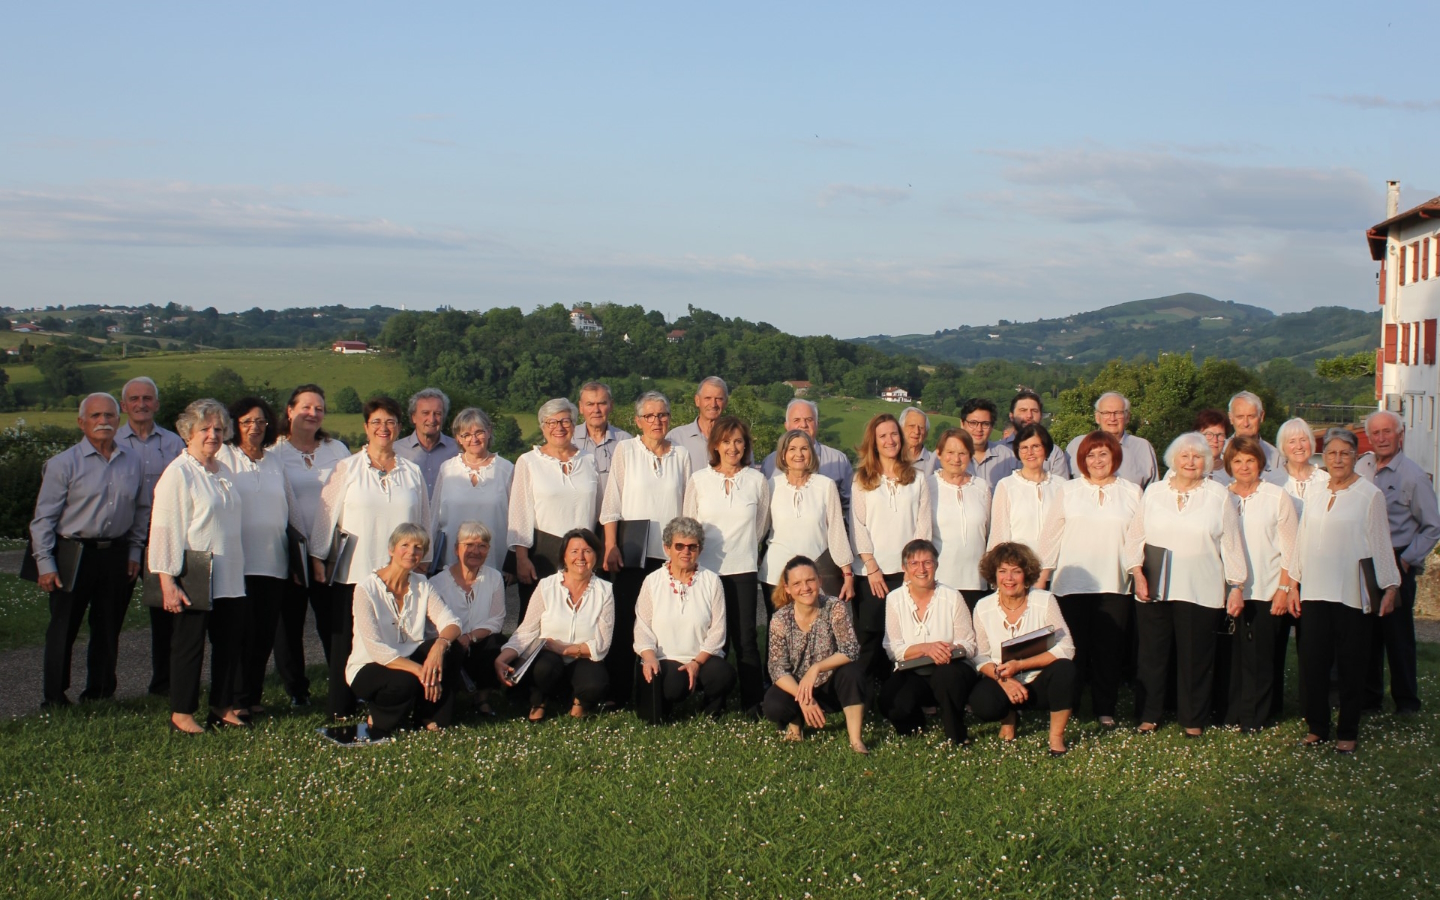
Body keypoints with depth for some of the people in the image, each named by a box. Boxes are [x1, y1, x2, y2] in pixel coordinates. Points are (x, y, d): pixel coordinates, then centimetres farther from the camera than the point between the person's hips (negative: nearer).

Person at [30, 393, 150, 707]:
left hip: (116, 555, 4)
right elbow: (44, 517, -5)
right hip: (74, 554, -4)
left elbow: (142, 511, 16)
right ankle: (53, 696, 11)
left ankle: (100, 692, 22)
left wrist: (134, 552, 9)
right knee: (63, 628, 1)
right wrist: (45, 564, -10)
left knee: (108, 629, 10)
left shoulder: (133, 463, 7)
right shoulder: (63, 464, -5)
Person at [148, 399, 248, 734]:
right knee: (189, 645, 1)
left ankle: (222, 706, 22)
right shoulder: (178, 474, -10)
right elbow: (164, 529, -14)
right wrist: (168, 582, -17)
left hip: (228, 578, 7)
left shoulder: (224, 473, 14)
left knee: (230, 642, 10)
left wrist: (239, 568, 20)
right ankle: (181, 713, 11)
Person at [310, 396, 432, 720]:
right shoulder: (346, 469, 4)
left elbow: (424, 522, 14)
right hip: (353, 572, -2)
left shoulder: (412, 472, 10)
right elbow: (326, 515, 3)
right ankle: (341, 709, 11)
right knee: (347, 642, 2)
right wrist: (317, 557, -1)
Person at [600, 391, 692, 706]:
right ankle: (620, 694, 4)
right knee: (625, 622, -2)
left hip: (670, 553, 2)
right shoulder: (625, 450, 6)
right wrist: (610, 546, -6)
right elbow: (611, 502, 2)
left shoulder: (680, 455, 11)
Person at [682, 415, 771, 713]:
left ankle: (752, 701, 7)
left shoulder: (758, 481, 3)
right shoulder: (698, 480, 4)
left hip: (743, 570, 0)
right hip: (706, 569, 0)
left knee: (745, 638, -2)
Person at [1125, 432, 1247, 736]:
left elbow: (1231, 544, 4)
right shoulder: (1154, 492, 8)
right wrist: (1138, 574, -2)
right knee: (1152, 654, 6)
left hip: (1201, 593, -1)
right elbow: (1134, 537, 9)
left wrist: (1236, 586, 2)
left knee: (1196, 658, 4)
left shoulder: (1219, 497, 3)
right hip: (1154, 590, 2)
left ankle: (1193, 719, 17)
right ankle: (1149, 714, 18)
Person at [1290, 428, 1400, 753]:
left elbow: (1381, 544, -2)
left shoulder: (1370, 495, -2)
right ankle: (1317, 726, 15)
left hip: (1353, 594, -4)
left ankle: (1347, 732, 14)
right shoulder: (1315, 497, 12)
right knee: (1312, 663, 2)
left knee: (1351, 665, 3)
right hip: (1315, 592, 4)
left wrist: (1390, 586, -3)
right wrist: (1293, 581, 15)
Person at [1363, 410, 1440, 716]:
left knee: (1398, 633, 0)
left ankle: (1406, 700, 11)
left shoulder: (1414, 476, -7)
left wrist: (1406, 560, -10)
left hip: (1397, 563, -5)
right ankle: (1369, 695, 19)